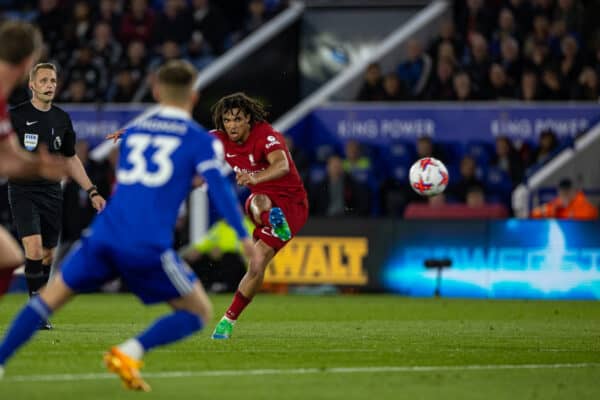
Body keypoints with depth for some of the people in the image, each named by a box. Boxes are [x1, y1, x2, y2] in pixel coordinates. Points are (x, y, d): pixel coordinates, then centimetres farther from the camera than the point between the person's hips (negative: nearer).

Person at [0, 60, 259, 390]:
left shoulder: (132, 130, 21)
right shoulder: (200, 140, 7)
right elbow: (219, 188, -5)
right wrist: (244, 236, -2)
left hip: (105, 235, 4)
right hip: (149, 247, -4)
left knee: (50, 297, 16)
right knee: (199, 313, 10)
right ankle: (129, 353, -10)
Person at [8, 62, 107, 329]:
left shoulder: (62, 119, 10)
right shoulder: (16, 116, -5)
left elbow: (70, 159, 19)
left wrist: (92, 191, 15)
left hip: (52, 193, 5)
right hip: (23, 191, -5)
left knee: (47, 256, 6)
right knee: (34, 249, -19)